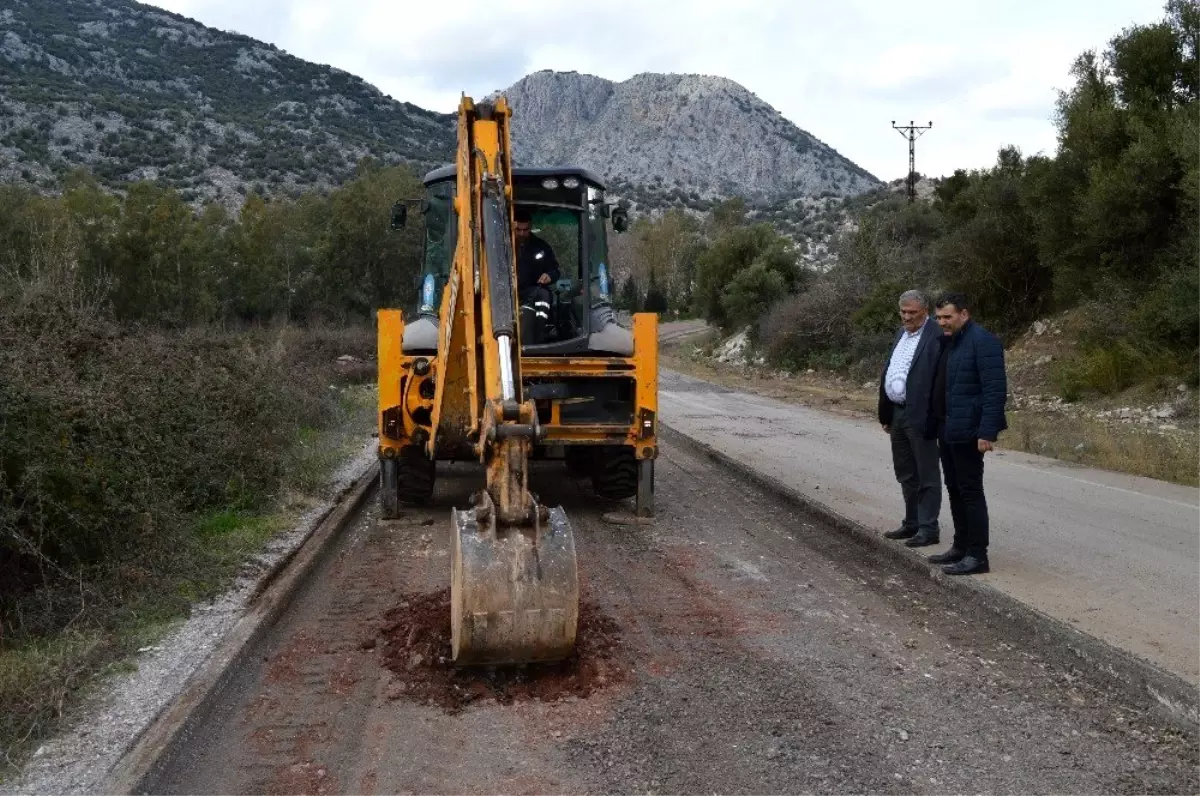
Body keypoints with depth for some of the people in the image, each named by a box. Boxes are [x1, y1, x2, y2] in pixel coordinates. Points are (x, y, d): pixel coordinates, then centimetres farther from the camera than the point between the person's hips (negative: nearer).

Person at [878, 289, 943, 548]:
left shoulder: (936, 336, -15)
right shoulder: (901, 333, 14)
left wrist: (932, 418, -22)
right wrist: (886, 414, 15)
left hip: (920, 416, -9)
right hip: (897, 414, 9)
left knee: (927, 476, 2)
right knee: (906, 474, 18)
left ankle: (928, 528, 9)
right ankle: (912, 523, 29)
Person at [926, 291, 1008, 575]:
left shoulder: (983, 341, -13)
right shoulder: (947, 341, 13)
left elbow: (995, 390, -18)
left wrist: (987, 432, -23)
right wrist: (936, 423, 11)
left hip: (967, 431, -9)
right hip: (946, 429, 9)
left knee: (970, 491, -3)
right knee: (954, 489, 15)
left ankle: (978, 556, 3)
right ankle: (961, 546, 25)